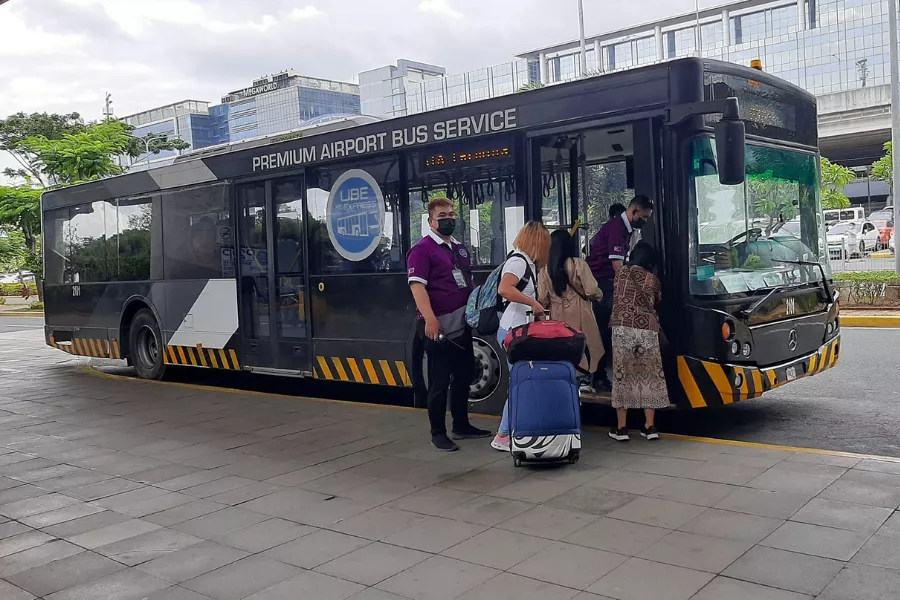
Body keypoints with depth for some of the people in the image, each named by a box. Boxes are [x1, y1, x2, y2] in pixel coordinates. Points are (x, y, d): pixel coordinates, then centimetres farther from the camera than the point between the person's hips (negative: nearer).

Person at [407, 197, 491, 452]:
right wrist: (429, 319, -29)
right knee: (439, 382, -1)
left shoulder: (460, 248, 16)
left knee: (464, 375, 16)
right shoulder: (422, 249, -9)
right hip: (439, 326, -8)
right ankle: (438, 434, 10)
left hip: (462, 325, 8)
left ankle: (462, 426, 29)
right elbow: (417, 286, -19)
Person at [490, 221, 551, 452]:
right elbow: (504, 289, -28)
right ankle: (503, 436, -1)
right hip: (513, 331, -9)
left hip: (521, 330, 9)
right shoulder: (518, 260, -12)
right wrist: (533, 302, -22)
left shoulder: (527, 262, 17)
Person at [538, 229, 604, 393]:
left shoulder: (545, 269, -3)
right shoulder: (578, 264, -10)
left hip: (557, 315, 2)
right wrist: (598, 294, 10)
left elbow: (542, 300, -4)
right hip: (579, 314, -2)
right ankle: (584, 379, 10)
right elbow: (592, 292, -12)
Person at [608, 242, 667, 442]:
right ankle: (649, 427, 12)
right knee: (649, 375, 9)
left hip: (623, 328, -1)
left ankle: (621, 428, 4)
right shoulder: (653, 280, 12)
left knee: (622, 374, 3)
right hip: (648, 330, 1)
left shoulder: (621, 273, 12)